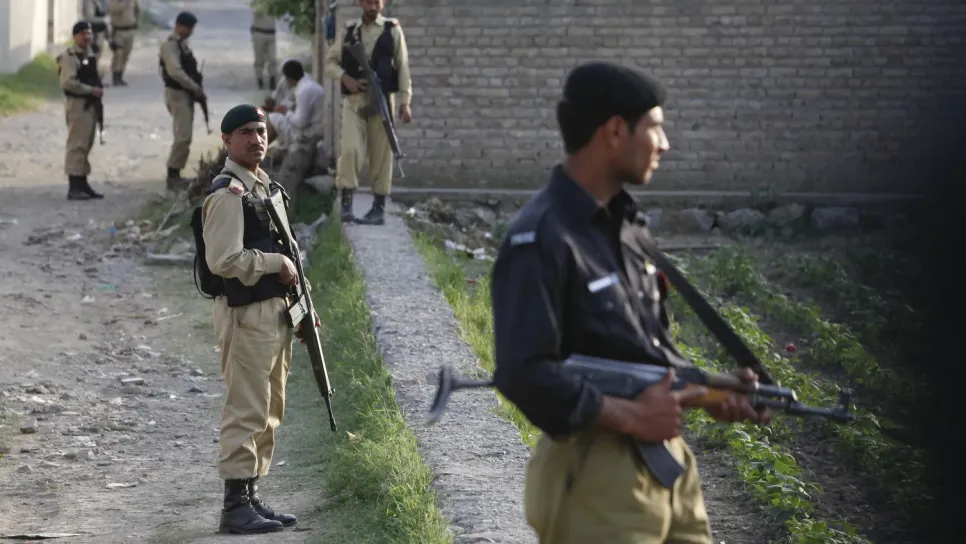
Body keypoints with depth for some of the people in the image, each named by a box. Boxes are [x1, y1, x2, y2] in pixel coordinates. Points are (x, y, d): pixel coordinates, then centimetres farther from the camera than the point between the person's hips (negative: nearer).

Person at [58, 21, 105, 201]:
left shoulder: (90, 55, 17)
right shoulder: (70, 56, -13)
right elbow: (68, 83, -23)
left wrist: (99, 88, 10)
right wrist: (91, 90, -20)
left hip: (90, 104, 10)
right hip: (77, 104, -10)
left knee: (86, 145, 15)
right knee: (77, 144, -9)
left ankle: (82, 184, 23)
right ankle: (74, 187, -8)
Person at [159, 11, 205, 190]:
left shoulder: (182, 44, 14)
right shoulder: (170, 45, -15)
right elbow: (175, 71, -26)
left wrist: (196, 89, 6)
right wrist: (195, 87, -21)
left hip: (186, 93, 10)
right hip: (177, 93, -10)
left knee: (184, 136, 13)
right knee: (183, 136, -14)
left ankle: (175, 174, 19)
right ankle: (172, 176, -11)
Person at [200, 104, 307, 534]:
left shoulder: (265, 187, 16)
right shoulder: (227, 194, -14)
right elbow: (224, 260, -22)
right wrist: (277, 263, -14)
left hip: (275, 312, 10)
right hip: (245, 314, -10)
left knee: (268, 413, 14)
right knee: (246, 413, -8)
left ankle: (252, 496, 22)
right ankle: (235, 506, -4)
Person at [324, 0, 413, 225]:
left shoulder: (393, 31, 6)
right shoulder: (347, 31, 10)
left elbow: (403, 67, 4)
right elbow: (330, 62, 13)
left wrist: (405, 102, -4)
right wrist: (345, 78, -8)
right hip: (353, 99, 1)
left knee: (381, 154, 1)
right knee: (350, 149, -15)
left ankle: (378, 209, 9)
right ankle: (346, 204, -9)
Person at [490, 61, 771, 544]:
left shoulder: (621, 225, 12)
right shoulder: (541, 239, -17)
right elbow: (523, 374, -24)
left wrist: (707, 394, 4)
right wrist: (628, 417, -19)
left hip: (665, 459, 9)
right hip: (597, 477, -9)